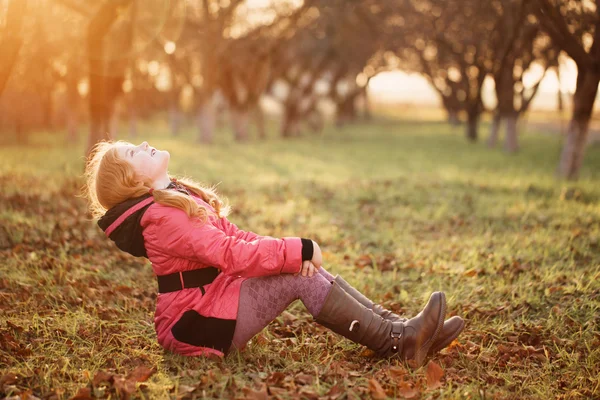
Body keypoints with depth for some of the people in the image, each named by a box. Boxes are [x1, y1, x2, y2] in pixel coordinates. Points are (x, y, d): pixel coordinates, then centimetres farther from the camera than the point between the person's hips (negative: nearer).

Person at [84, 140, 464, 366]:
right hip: (199, 324, -9)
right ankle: (399, 343, -15)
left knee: (304, 268, -5)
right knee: (300, 278, -19)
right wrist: (297, 251, -18)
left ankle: (400, 328, -10)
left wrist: (291, 252, -11)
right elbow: (231, 254, -25)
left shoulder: (180, 198, 13)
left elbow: (236, 237, 6)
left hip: (214, 299, 9)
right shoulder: (163, 216, -19)